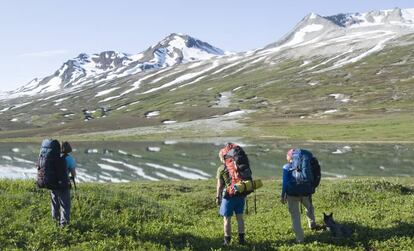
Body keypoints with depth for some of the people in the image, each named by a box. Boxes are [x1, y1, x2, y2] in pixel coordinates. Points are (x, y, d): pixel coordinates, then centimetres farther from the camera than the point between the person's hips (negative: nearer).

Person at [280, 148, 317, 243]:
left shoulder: (287, 167, -4)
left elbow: (285, 182, -7)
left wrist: (282, 195, -1)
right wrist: (310, 193, 16)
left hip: (292, 194, -3)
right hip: (305, 192, 3)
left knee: (295, 215, 5)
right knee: (309, 207, 33)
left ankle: (300, 238, 3)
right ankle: (312, 224, 49)